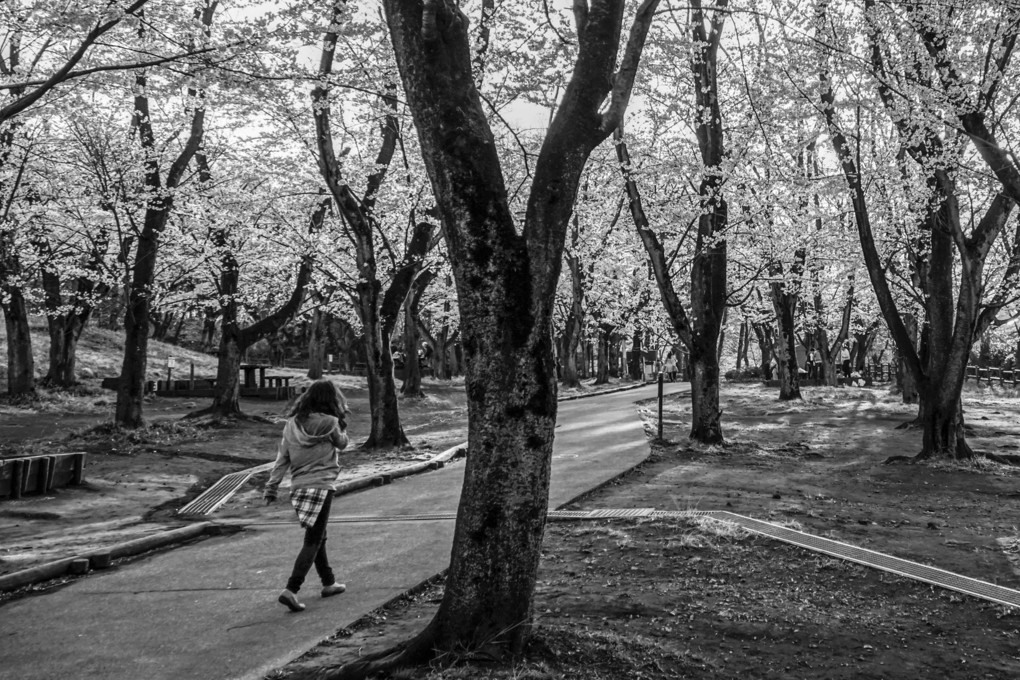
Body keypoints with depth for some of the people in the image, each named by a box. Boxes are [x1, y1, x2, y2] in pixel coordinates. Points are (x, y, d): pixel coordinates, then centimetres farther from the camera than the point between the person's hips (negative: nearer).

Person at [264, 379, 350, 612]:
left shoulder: (292, 423, 4)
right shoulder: (329, 423, -10)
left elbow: (282, 457, 4)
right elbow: (341, 444, 8)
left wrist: (272, 485, 6)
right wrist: (342, 423, 18)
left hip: (298, 487, 6)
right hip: (321, 486, -6)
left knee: (318, 537, 20)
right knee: (312, 541, -2)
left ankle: (329, 582, 34)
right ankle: (291, 590, -12)